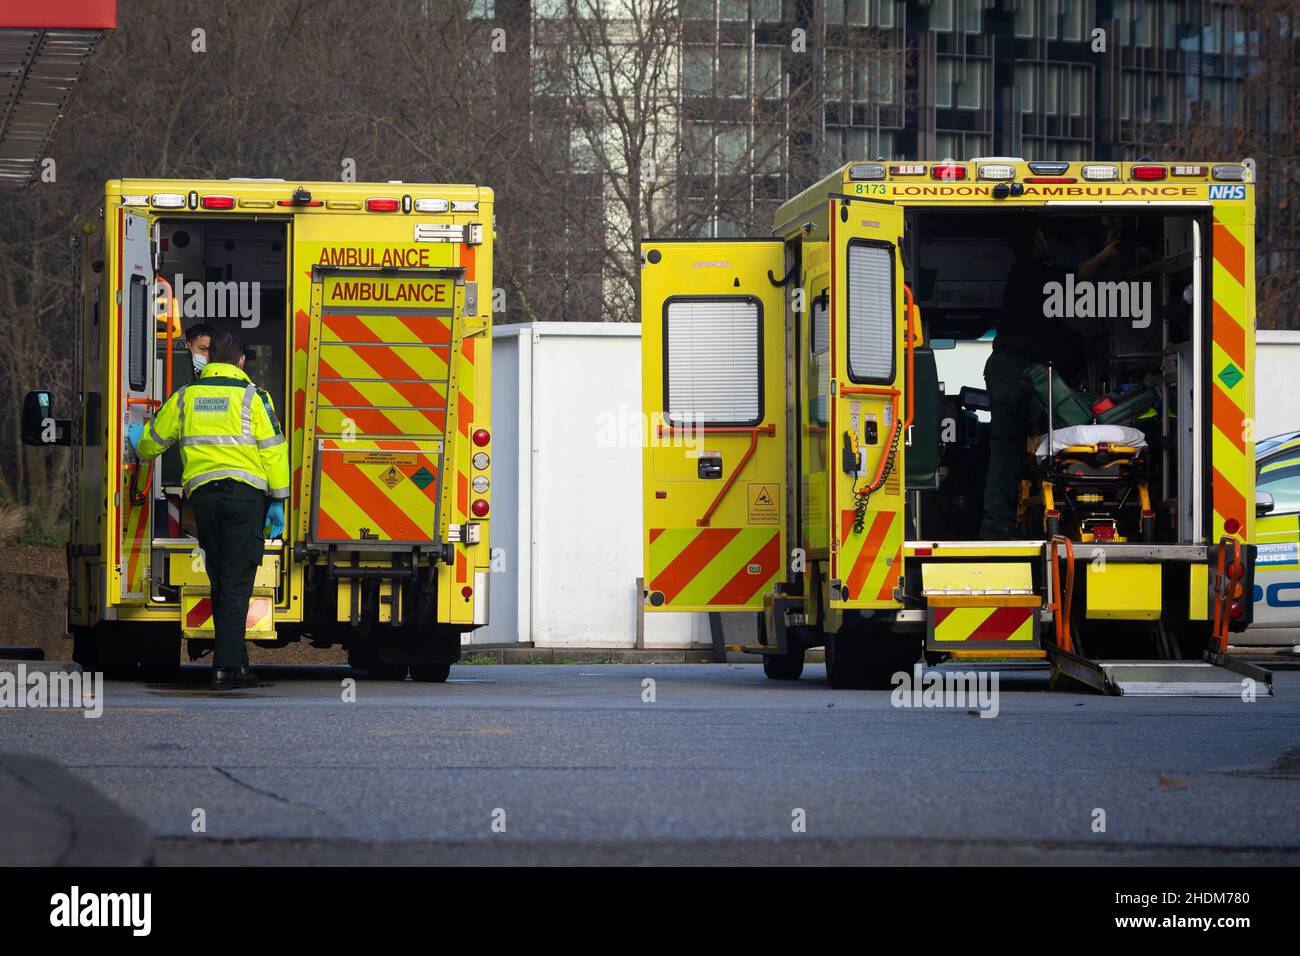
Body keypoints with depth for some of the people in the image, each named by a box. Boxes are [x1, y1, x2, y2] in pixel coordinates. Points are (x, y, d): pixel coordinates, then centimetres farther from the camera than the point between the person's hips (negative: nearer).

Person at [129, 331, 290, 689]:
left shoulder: (185, 396, 11)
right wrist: (277, 501, -1)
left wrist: (138, 439, 45)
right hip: (244, 494, -4)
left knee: (220, 582, 14)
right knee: (236, 582, -6)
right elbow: (273, 448, -5)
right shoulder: (252, 396, 0)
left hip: (202, 493, 4)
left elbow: (153, 441, 21)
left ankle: (237, 662, 19)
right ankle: (226, 666, -15)